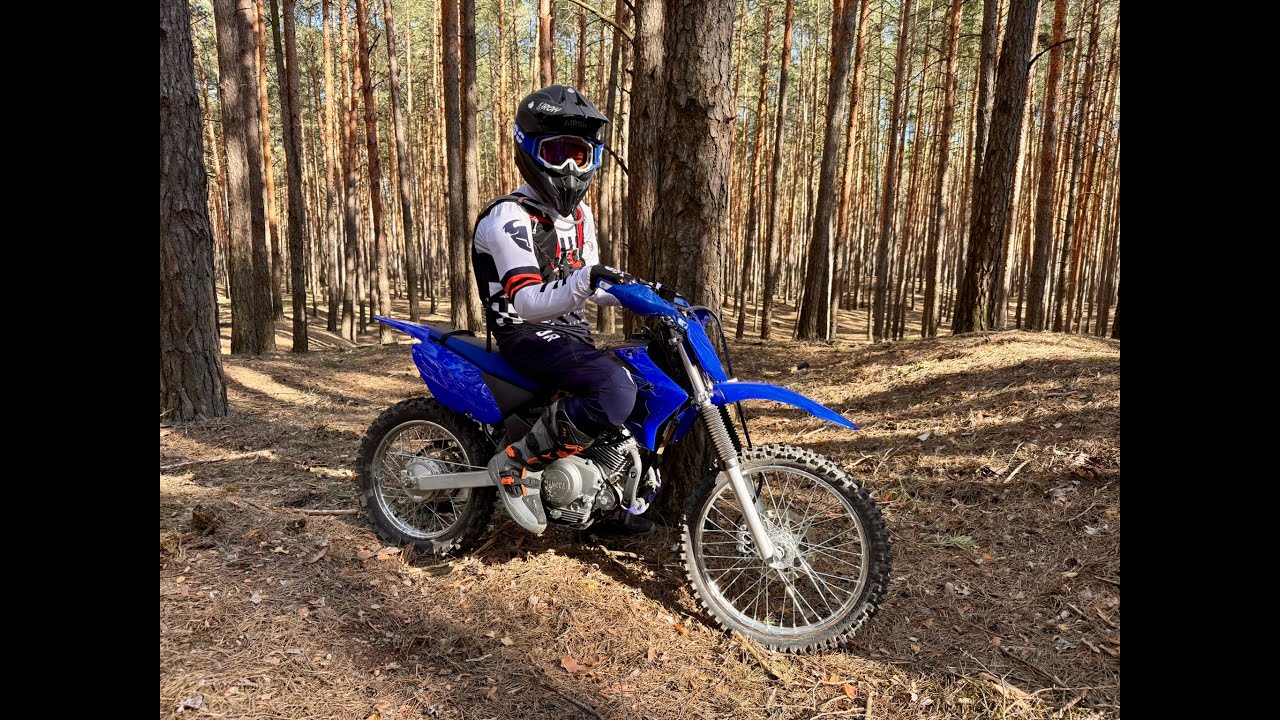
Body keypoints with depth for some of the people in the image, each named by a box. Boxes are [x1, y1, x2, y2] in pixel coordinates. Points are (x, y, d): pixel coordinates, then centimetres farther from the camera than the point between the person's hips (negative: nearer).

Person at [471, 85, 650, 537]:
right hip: (528, 335, -9)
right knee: (616, 391, -32)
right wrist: (582, 282, -45)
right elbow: (528, 302, -28)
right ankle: (518, 464, -17)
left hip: (572, 333, 9)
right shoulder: (509, 219, -15)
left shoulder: (579, 215, 13)